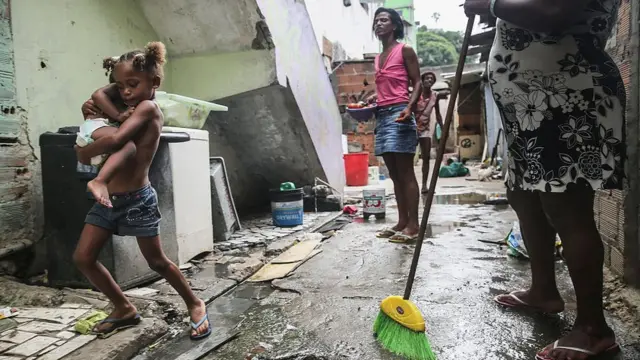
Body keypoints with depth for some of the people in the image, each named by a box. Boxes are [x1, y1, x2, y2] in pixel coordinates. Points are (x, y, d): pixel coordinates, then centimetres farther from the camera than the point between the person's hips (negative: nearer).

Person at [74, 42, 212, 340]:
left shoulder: (148, 108, -15)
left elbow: (114, 140, -29)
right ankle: (124, 308, 25)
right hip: (108, 199, 8)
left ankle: (195, 304, 25)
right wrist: (91, 113, 3)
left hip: (136, 199, -8)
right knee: (83, 257, 7)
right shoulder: (128, 112, 11)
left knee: (157, 261, 4)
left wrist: (83, 152, -11)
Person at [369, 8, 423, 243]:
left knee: (405, 172, -8)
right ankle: (402, 221, 14)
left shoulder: (405, 50, 1)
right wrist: (371, 99, 9)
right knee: (394, 173, 8)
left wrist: (409, 107, -20)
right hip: (382, 116, 8)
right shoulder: (378, 58, 21)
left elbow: (417, 83, -5)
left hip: (398, 114, -8)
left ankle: (413, 224, -3)